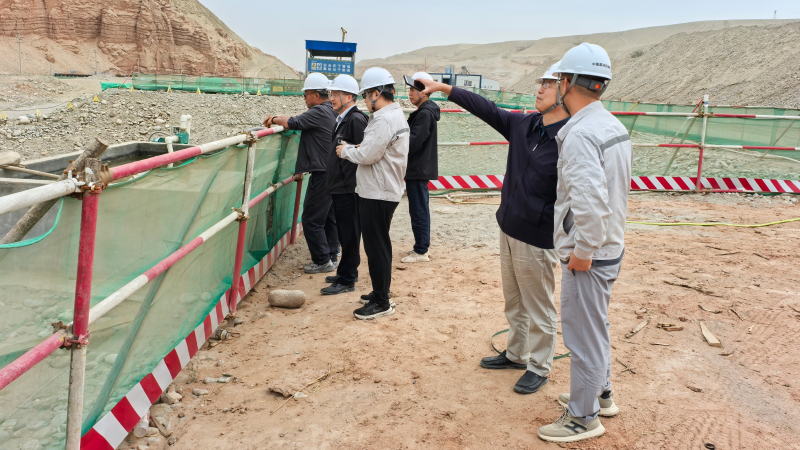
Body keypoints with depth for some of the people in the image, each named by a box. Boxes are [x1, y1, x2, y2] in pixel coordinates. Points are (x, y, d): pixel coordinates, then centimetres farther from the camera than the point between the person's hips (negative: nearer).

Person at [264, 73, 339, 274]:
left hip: (322, 175, -10)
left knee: (311, 219, -2)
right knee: (329, 217, 16)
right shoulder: (330, 111, 13)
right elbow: (303, 121, 20)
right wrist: (280, 118, 11)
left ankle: (322, 261, 3)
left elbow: (292, 123, -19)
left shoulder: (319, 112, -16)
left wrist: (274, 119, -1)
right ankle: (332, 256, 24)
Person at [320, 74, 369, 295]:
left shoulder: (356, 120, -15)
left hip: (350, 189, -10)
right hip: (339, 187, 10)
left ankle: (347, 281, 7)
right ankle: (347, 273, 30)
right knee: (345, 234, 18)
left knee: (349, 235, -1)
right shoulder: (341, 120, 16)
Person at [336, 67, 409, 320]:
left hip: (378, 194, -11)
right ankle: (381, 292, 32)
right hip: (384, 191, 11)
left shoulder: (385, 120, -19)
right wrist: (355, 148, 5)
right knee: (379, 246, 19)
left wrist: (346, 150, -5)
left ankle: (381, 303, 6)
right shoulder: (396, 115, 15)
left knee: (376, 248, -3)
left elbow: (367, 155, -22)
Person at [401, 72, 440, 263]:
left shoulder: (425, 114, -17)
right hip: (420, 169, 10)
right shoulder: (423, 112, 16)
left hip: (418, 170, -10)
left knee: (418, 210, -4)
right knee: (420, 209, 16)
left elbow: (414, 142, -23)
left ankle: (421, 251, 3)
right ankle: (421, 246, 25)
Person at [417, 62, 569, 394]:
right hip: (508, 230, 8)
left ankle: (539, 368, 26)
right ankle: (516, 354, 40)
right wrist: (444, 88, 9)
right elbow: (485, 109, 10)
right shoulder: (522, 125, 3)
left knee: (539, 309, 8)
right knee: (514, 302, 22)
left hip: (537, 240, -8)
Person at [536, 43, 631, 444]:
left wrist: (583, 252, -21)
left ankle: (583, 417, 20)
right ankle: (599, 394, 41)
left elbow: (590, 201, -32)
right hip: (610, 246, 10)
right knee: (594, 326, 24)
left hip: (589, 255, -10)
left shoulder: (580, 134, -23)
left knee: (583, 334, 4)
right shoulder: (613, 125, 8)